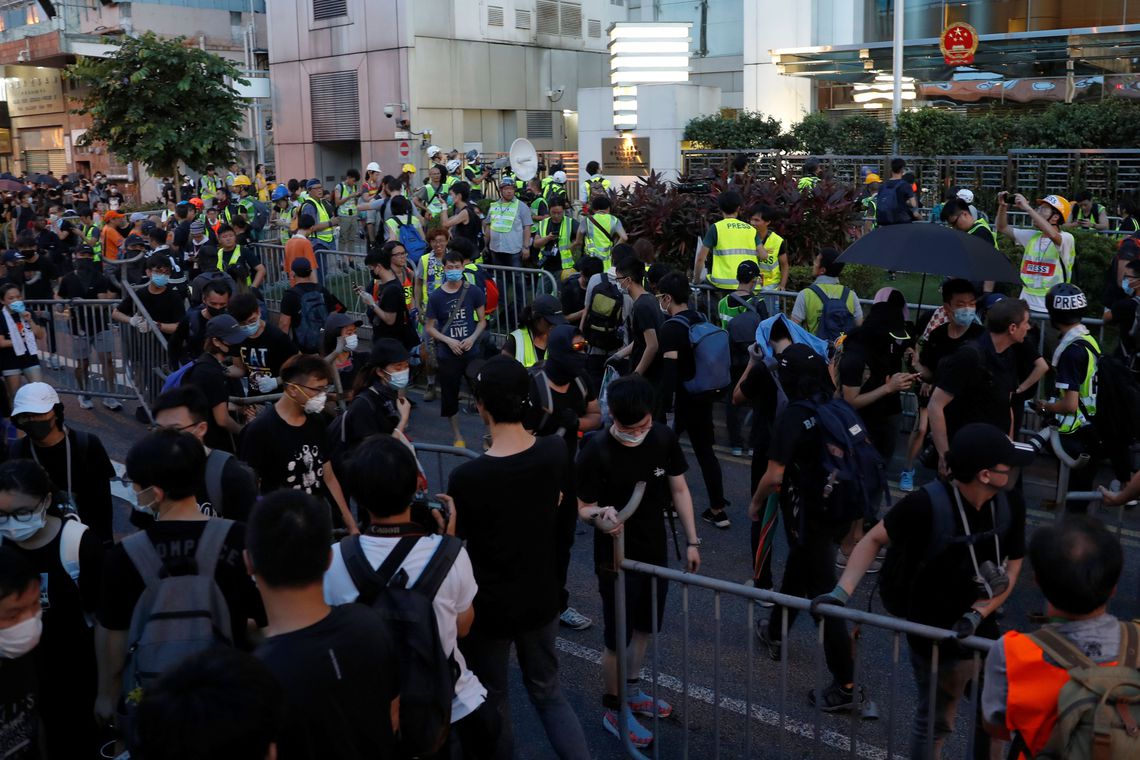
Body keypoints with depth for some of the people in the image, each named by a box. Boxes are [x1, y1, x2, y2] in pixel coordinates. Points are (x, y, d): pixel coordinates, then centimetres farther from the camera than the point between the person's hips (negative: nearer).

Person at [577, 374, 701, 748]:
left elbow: (679, 490, 2)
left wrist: (691, 541, 4)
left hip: (656, 552, 5)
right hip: (616, 559, -5)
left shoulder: (664, 438, -11)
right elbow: (583, 509, -15)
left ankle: (631, 692, 44)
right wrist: (599, 518, -38)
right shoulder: (596, 452, -25)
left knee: (645, 627, 22)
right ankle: (614, 710, 29)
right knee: (618, 638, 7)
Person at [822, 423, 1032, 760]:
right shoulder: (927, 504, -27)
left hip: (982, 629, 6)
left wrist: (977, 614, -18)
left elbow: (1011, 571, -3)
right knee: (935, 720, 10)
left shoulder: (1010, 504, -10)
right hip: (935, 635, -6)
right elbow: (874, 540, -16)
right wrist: (842, 592, -24)